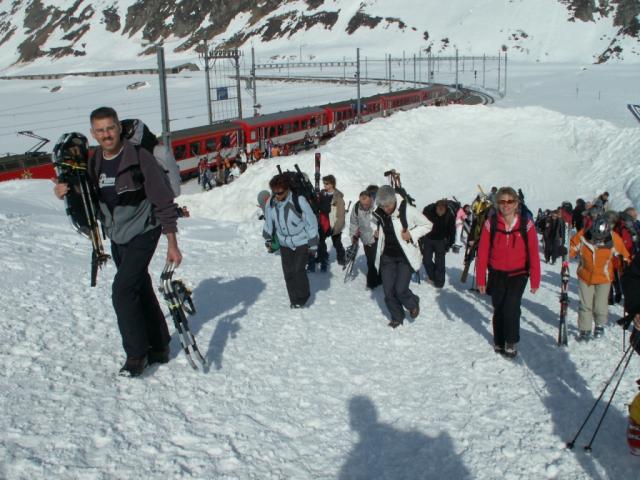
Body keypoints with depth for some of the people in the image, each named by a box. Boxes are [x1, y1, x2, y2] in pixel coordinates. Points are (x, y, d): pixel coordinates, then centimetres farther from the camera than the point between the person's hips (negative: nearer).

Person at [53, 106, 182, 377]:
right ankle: (159, 347, 27)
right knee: (141, 292, 14)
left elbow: (164, 202, -15)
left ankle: (136, 354, -1)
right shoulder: (94, 164, 2)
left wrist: (172, 244, -17)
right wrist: (67, 194, -5)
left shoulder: (139, 159, -17)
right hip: (116, 238, 7)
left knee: (122, 290, -15)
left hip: (142, 234, -7)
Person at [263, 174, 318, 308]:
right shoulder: (271, 203, -11)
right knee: (288, 272, 5)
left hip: (302, 242, -4)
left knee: (298, 270, -10)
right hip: (285, 244, 4)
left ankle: (302, 298, 12)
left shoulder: (299, 201, -25)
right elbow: (269, 222, 9)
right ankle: (294, 299, 22)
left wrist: (313, 243, -12)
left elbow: (311, 222, -16)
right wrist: (268, 239, 16)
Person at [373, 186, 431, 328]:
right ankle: (397, 317, 28)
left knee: (400, 290, -10)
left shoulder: (408, 211, -19)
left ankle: (413, 304, 24)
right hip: (387, 256, 5)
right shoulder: (379, 213, -4)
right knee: (388, 292, 5)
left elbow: (427, 225, -5)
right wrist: (377, 232, -1)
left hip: (405, 257, -4)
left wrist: (411, 234, -19)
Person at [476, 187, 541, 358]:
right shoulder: (490, 223, -7)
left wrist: (535, 280, -3)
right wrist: (481, 279, -4)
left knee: (511, 308, -14)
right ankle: (499, 343, 32)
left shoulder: (526, 224, -9)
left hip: (518, 275, -1)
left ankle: (511, 343, 9)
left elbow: (533, 253, -4)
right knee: (498, 310, 12)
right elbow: (482, 252, -4)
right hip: (496, 275, 2)